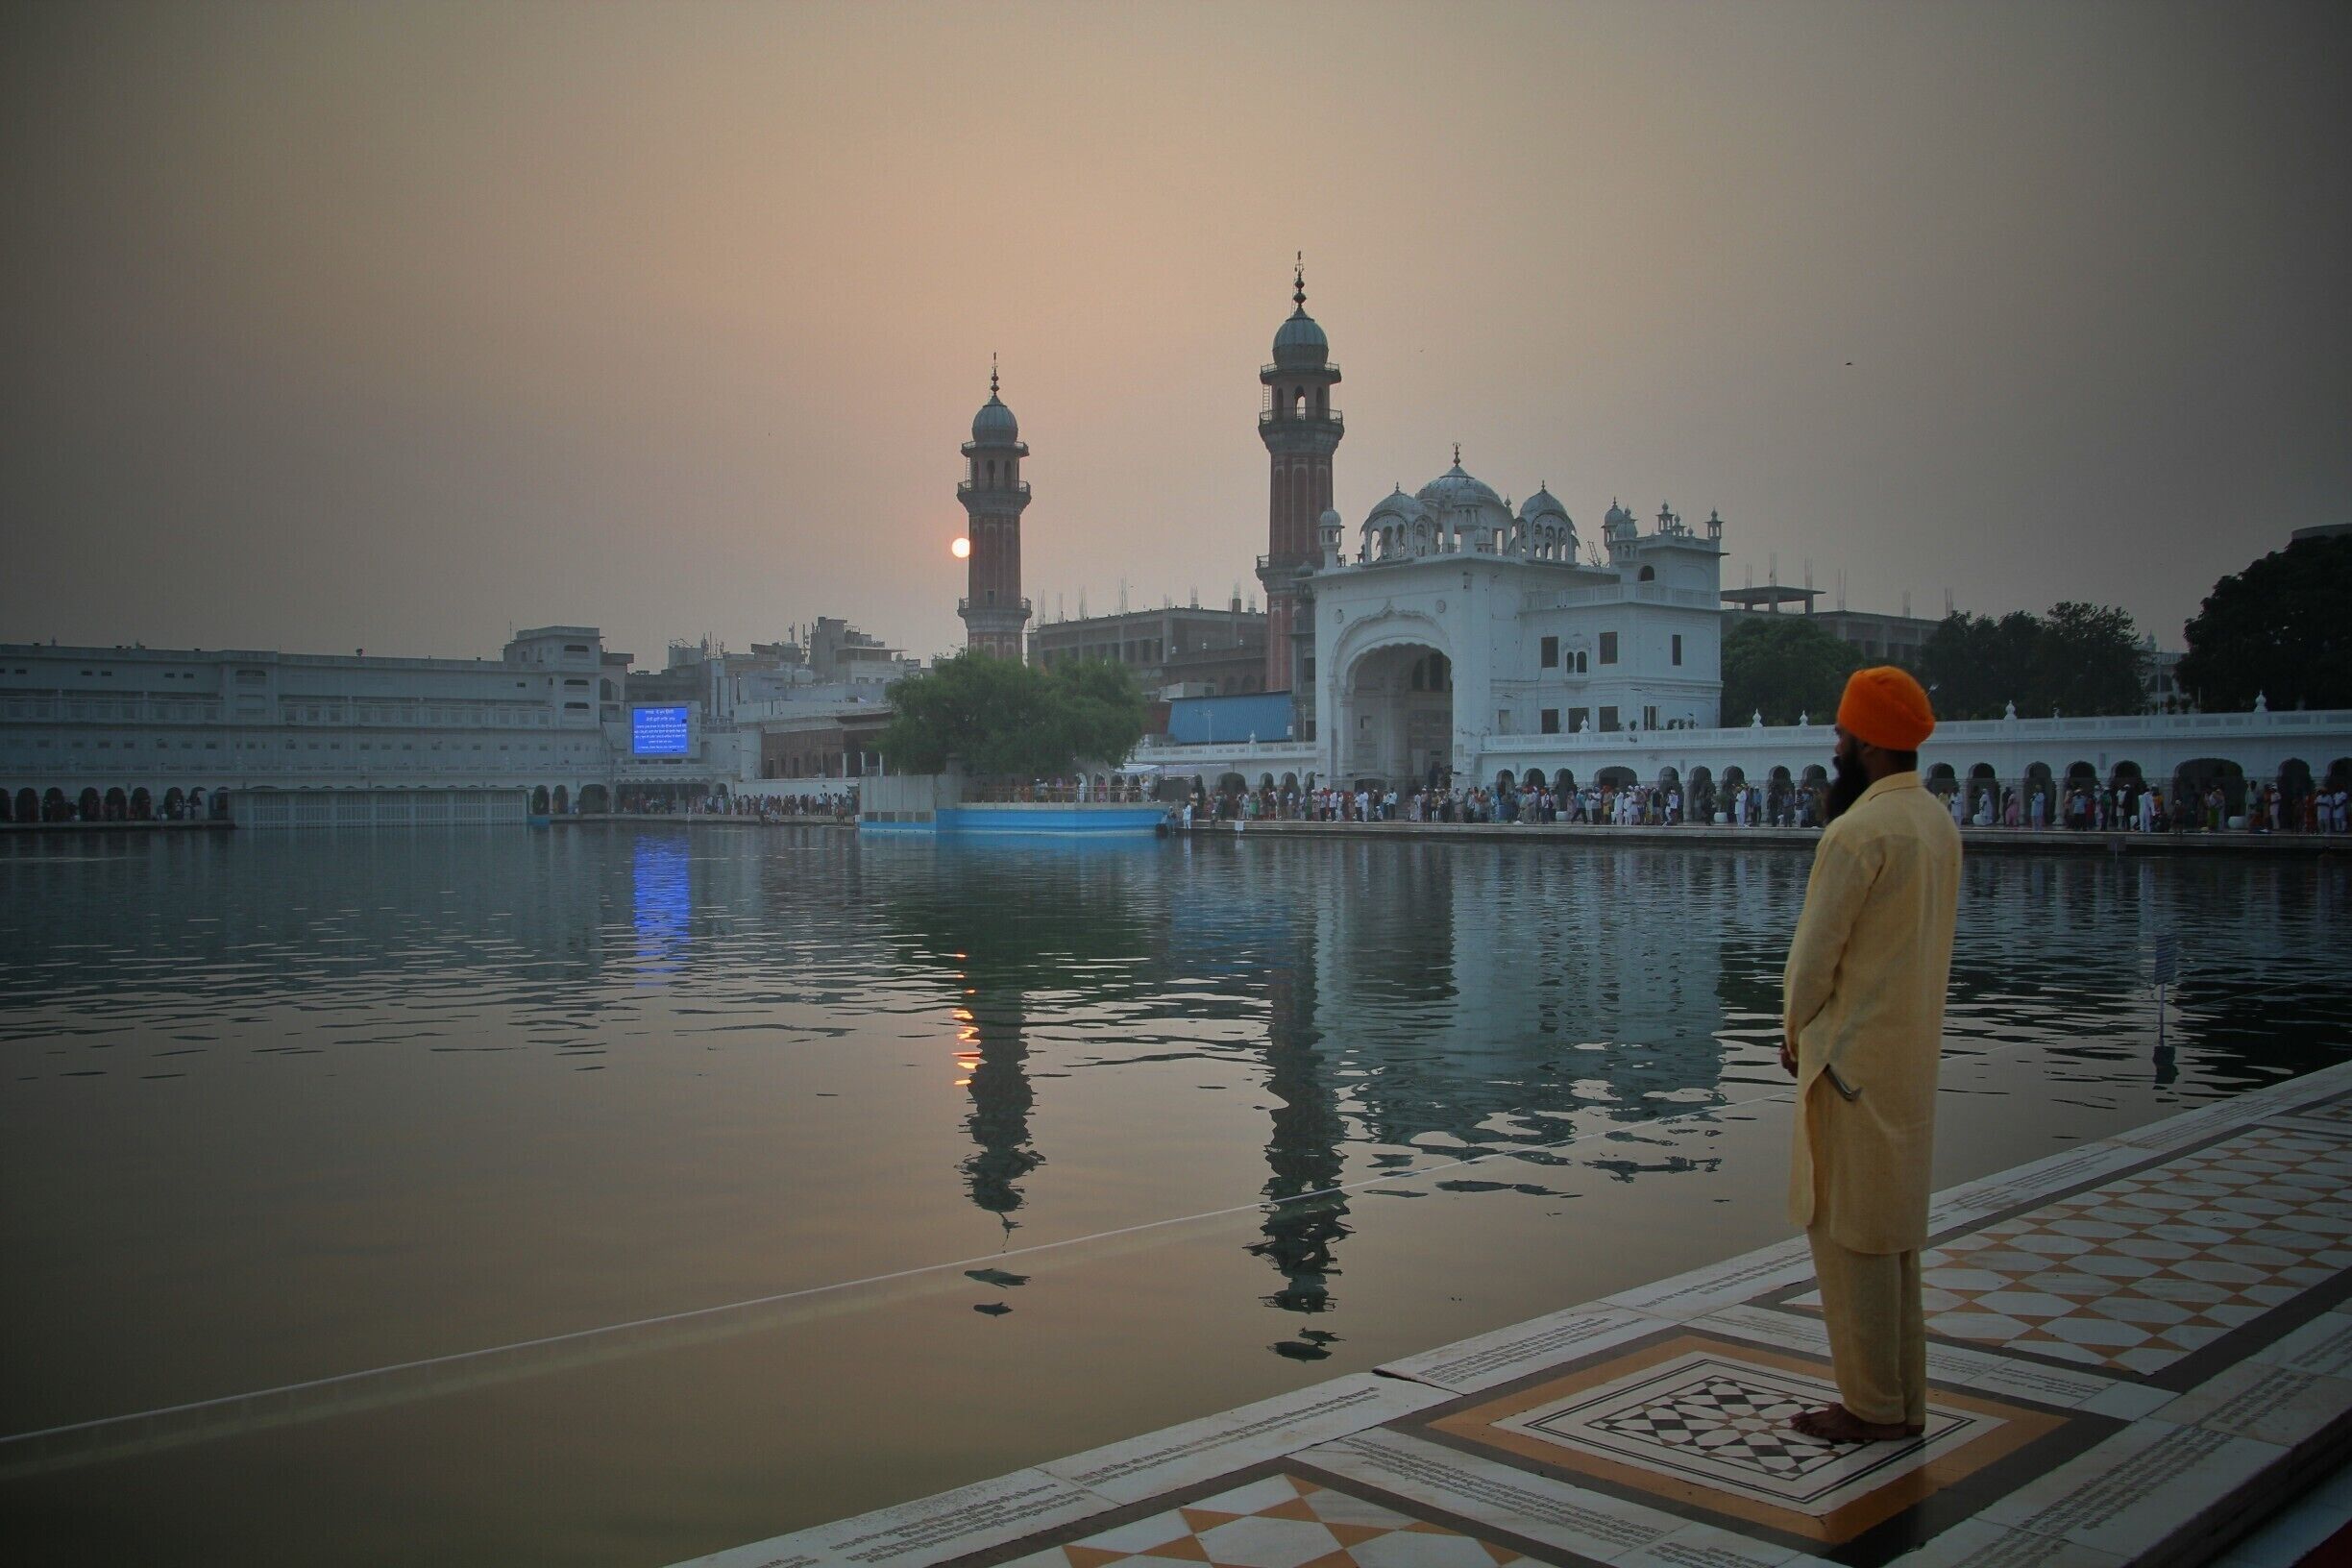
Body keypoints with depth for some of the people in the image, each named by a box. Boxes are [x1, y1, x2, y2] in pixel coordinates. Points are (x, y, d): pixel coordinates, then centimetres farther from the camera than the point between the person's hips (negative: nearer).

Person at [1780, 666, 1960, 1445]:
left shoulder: (1860, 831, -20)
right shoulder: (1938, 820, 10)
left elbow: (1816, 951, -17)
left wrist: (1795, 1031, 0)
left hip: (1853, 1057, -9)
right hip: (1912, 1052, 9)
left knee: (1850, 1232, 1)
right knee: (1895, 1230, 16)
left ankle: (1873, 1407, 9)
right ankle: (1904, 1400, 24)